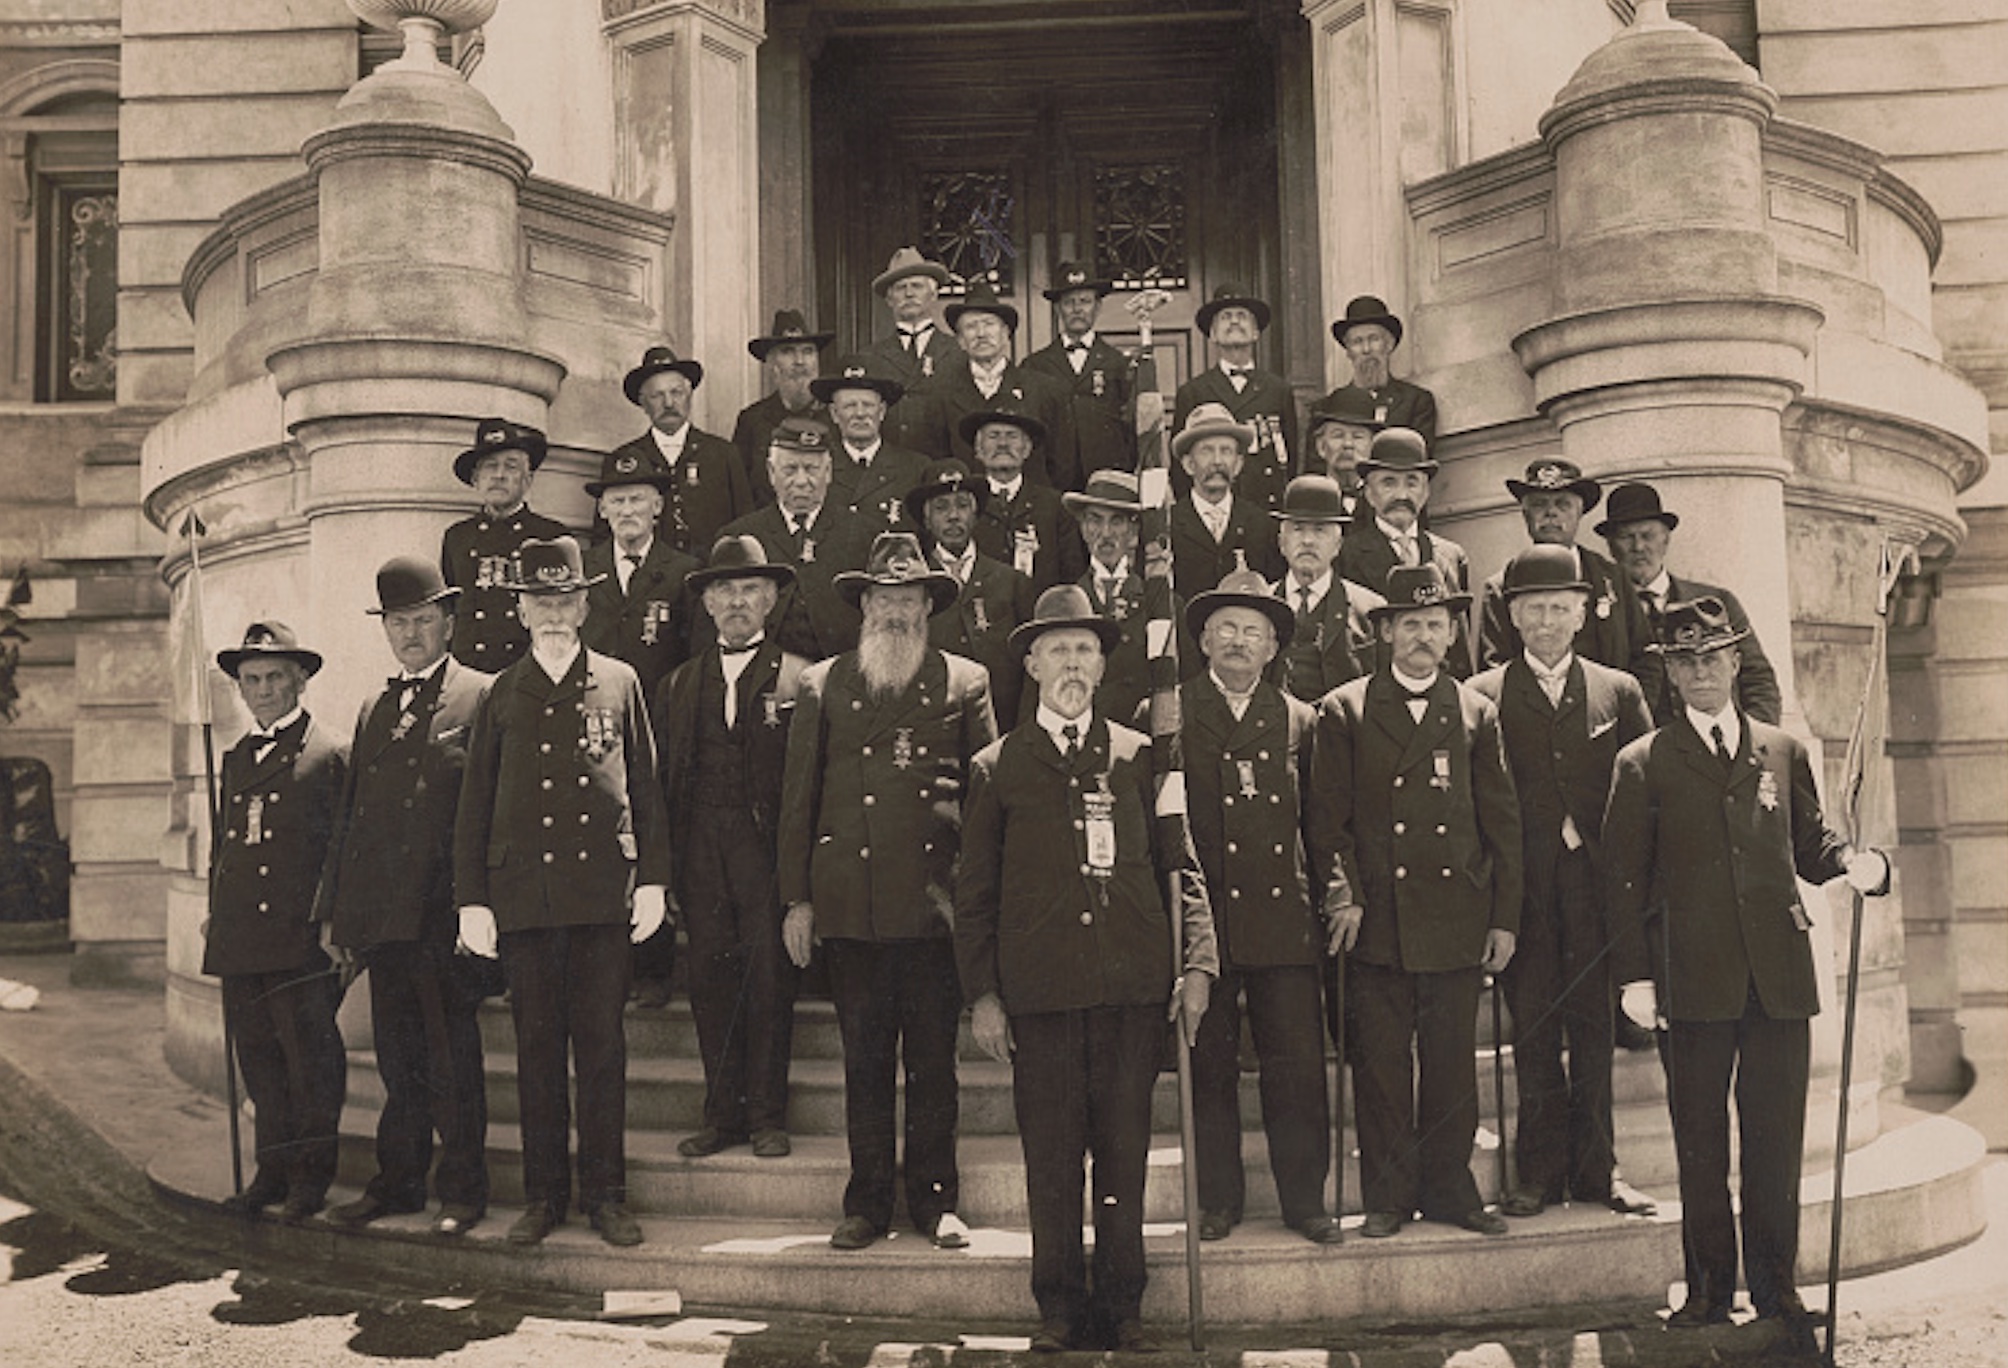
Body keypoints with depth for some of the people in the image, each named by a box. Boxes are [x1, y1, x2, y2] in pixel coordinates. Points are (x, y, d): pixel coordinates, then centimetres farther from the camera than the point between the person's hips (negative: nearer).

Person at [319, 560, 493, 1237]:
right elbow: (347, 816, 19)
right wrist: (334, 910, 15)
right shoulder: (373, 710, 19)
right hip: (381, 914, 5)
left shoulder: (483, 698, -1)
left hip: (445, 911, -5)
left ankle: (463, 1191, 12)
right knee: (397, 1058, 12)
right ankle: (397, 1182, 24)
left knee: (453, 1059, 1)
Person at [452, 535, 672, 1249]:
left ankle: (606, 1194, 13)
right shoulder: (501, 696, 10)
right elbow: (474, 806, 9)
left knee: (602, 1047, 3)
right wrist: (471, 900, 3)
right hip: (523, 893, 1)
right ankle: (544, 1195, 18)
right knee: (538, 1049, 7)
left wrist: (652, 880, 3)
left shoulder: (620, 683, 9)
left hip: (603, 893, -1)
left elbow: (645, 789, 9)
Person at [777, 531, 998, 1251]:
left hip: (937, 902, -1)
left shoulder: (964, 683, 7)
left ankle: (935, 1200, 19)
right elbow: (798, 797, 9)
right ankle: (868, 1203, 20)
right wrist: (797, 897, 5)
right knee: (864, 1061, 8)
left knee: (933, 1061, 6)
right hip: (850, 906, 1)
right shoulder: (822, 685, 9)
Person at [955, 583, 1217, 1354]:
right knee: (1051, 1157, 5)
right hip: (1040, 987, -1)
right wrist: (980, 993, 2)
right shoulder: (997, 767, 7)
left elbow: (1180, 865, 10)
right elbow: (975, 893, 8)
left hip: (1132, 985, 1)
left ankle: (1122, 1306, 21)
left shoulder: (1137, 756, 10)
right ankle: (1060, 1307, 19)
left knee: (1125, 1152, 7)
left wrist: (1198, 964, 1)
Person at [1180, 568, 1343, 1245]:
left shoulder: (1298, 720, 13)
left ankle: (1304, 1198, 17)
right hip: (1200, 916, -2)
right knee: (1209, 1065, 6)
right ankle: (1219, 1200, 19)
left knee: (1298, 1062, 2)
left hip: (1283, 917, 2)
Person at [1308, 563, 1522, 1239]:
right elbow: (1328, 815, 2)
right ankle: (1388, 1196, 15)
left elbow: (1502, 822, 10)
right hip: (1376, 922, -1)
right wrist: (1343, 894, -7)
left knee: (1451, 1062, 8)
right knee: (1380, 1065, 3)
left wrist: (1505, 918, 6)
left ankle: (1449, 1188, 22)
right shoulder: (1344, 711, 5)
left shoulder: (1477, 714, 10)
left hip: (1457, 921, 2)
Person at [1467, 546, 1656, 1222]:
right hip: (1522, 888, -2)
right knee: (1532, 1030, 3)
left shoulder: (1617, 691, 10)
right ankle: (1540, 1170, 13)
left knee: (1593, 1026, 7)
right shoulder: (1483, 696, 3)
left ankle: (1596, 1167, 18)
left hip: (1596, 884, 2)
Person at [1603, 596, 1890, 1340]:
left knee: (1777, 1136, 7)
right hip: (1694, 979, -2)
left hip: (1780, 974, 2)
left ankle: (1776, 1285, 20)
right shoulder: (1642, 764, 2)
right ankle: (1708, 1286, 18)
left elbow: (1810, 847, 16)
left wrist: (1855, 861, -7)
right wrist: (1635, 975, -5)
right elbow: (1625, 878, 0)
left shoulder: (1783, 751, 12)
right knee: (1700, 1139, 6)